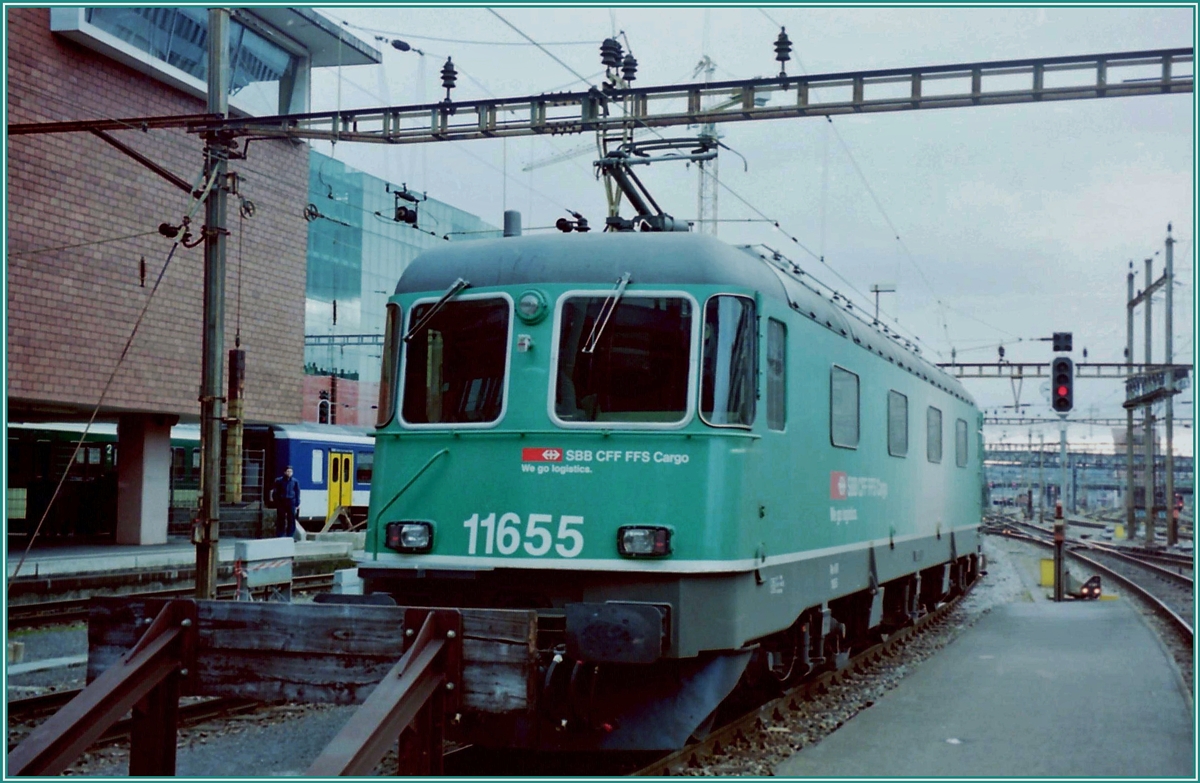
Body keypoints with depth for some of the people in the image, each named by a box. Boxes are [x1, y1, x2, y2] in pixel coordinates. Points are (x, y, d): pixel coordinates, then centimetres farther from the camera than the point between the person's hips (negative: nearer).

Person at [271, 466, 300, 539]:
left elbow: (297, 493, 10)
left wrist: (297, 504, 5)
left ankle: (290, 537, 5)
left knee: (291, 521, -1)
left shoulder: (295, 482, 7)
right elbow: (275, 492, 7)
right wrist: (275, 502, -1)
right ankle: (279, 537, 8)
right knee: (281, 521, 3)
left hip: (291, 503, 1)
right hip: (281, 502, 0)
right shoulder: (279, 481, 5)